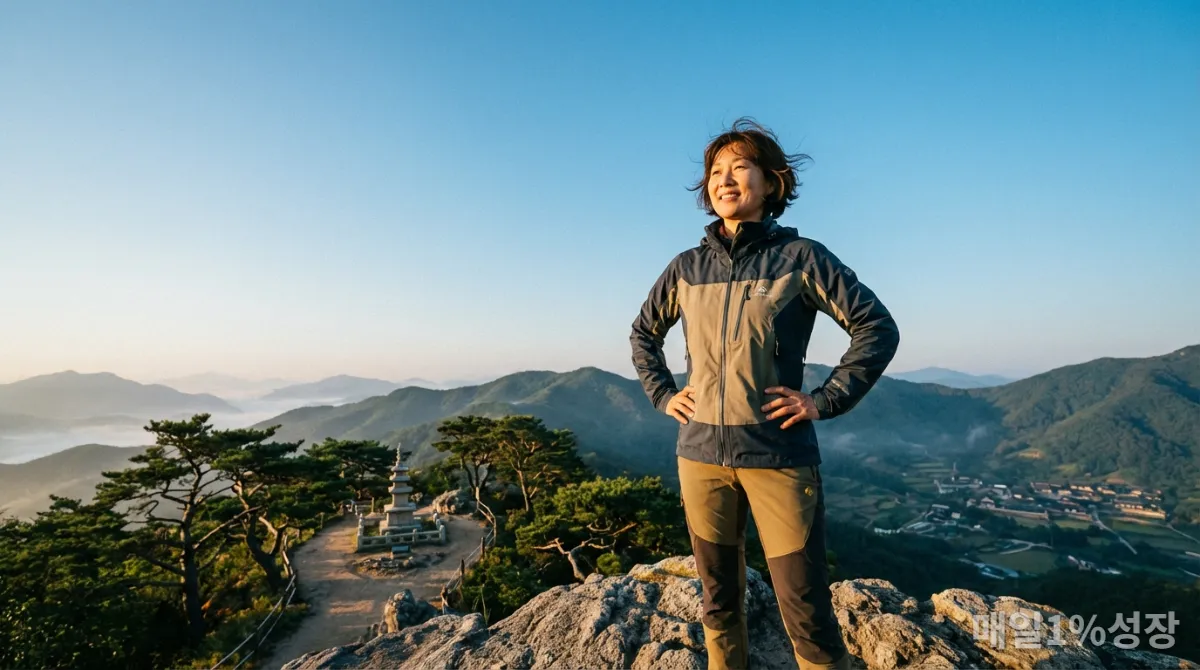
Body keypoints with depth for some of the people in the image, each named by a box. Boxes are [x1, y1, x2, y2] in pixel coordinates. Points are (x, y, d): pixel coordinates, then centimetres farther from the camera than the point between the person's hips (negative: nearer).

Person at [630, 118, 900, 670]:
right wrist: (662, 395, 6)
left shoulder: (799, 257, -3)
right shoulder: (686, 267, 6)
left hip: (779, 456, -3)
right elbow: (642, 333, 18)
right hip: (701, 455, 3)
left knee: (807, 613, 5)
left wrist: (825, 400, -8)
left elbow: (878, 327, -1)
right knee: (719, 599, 18)